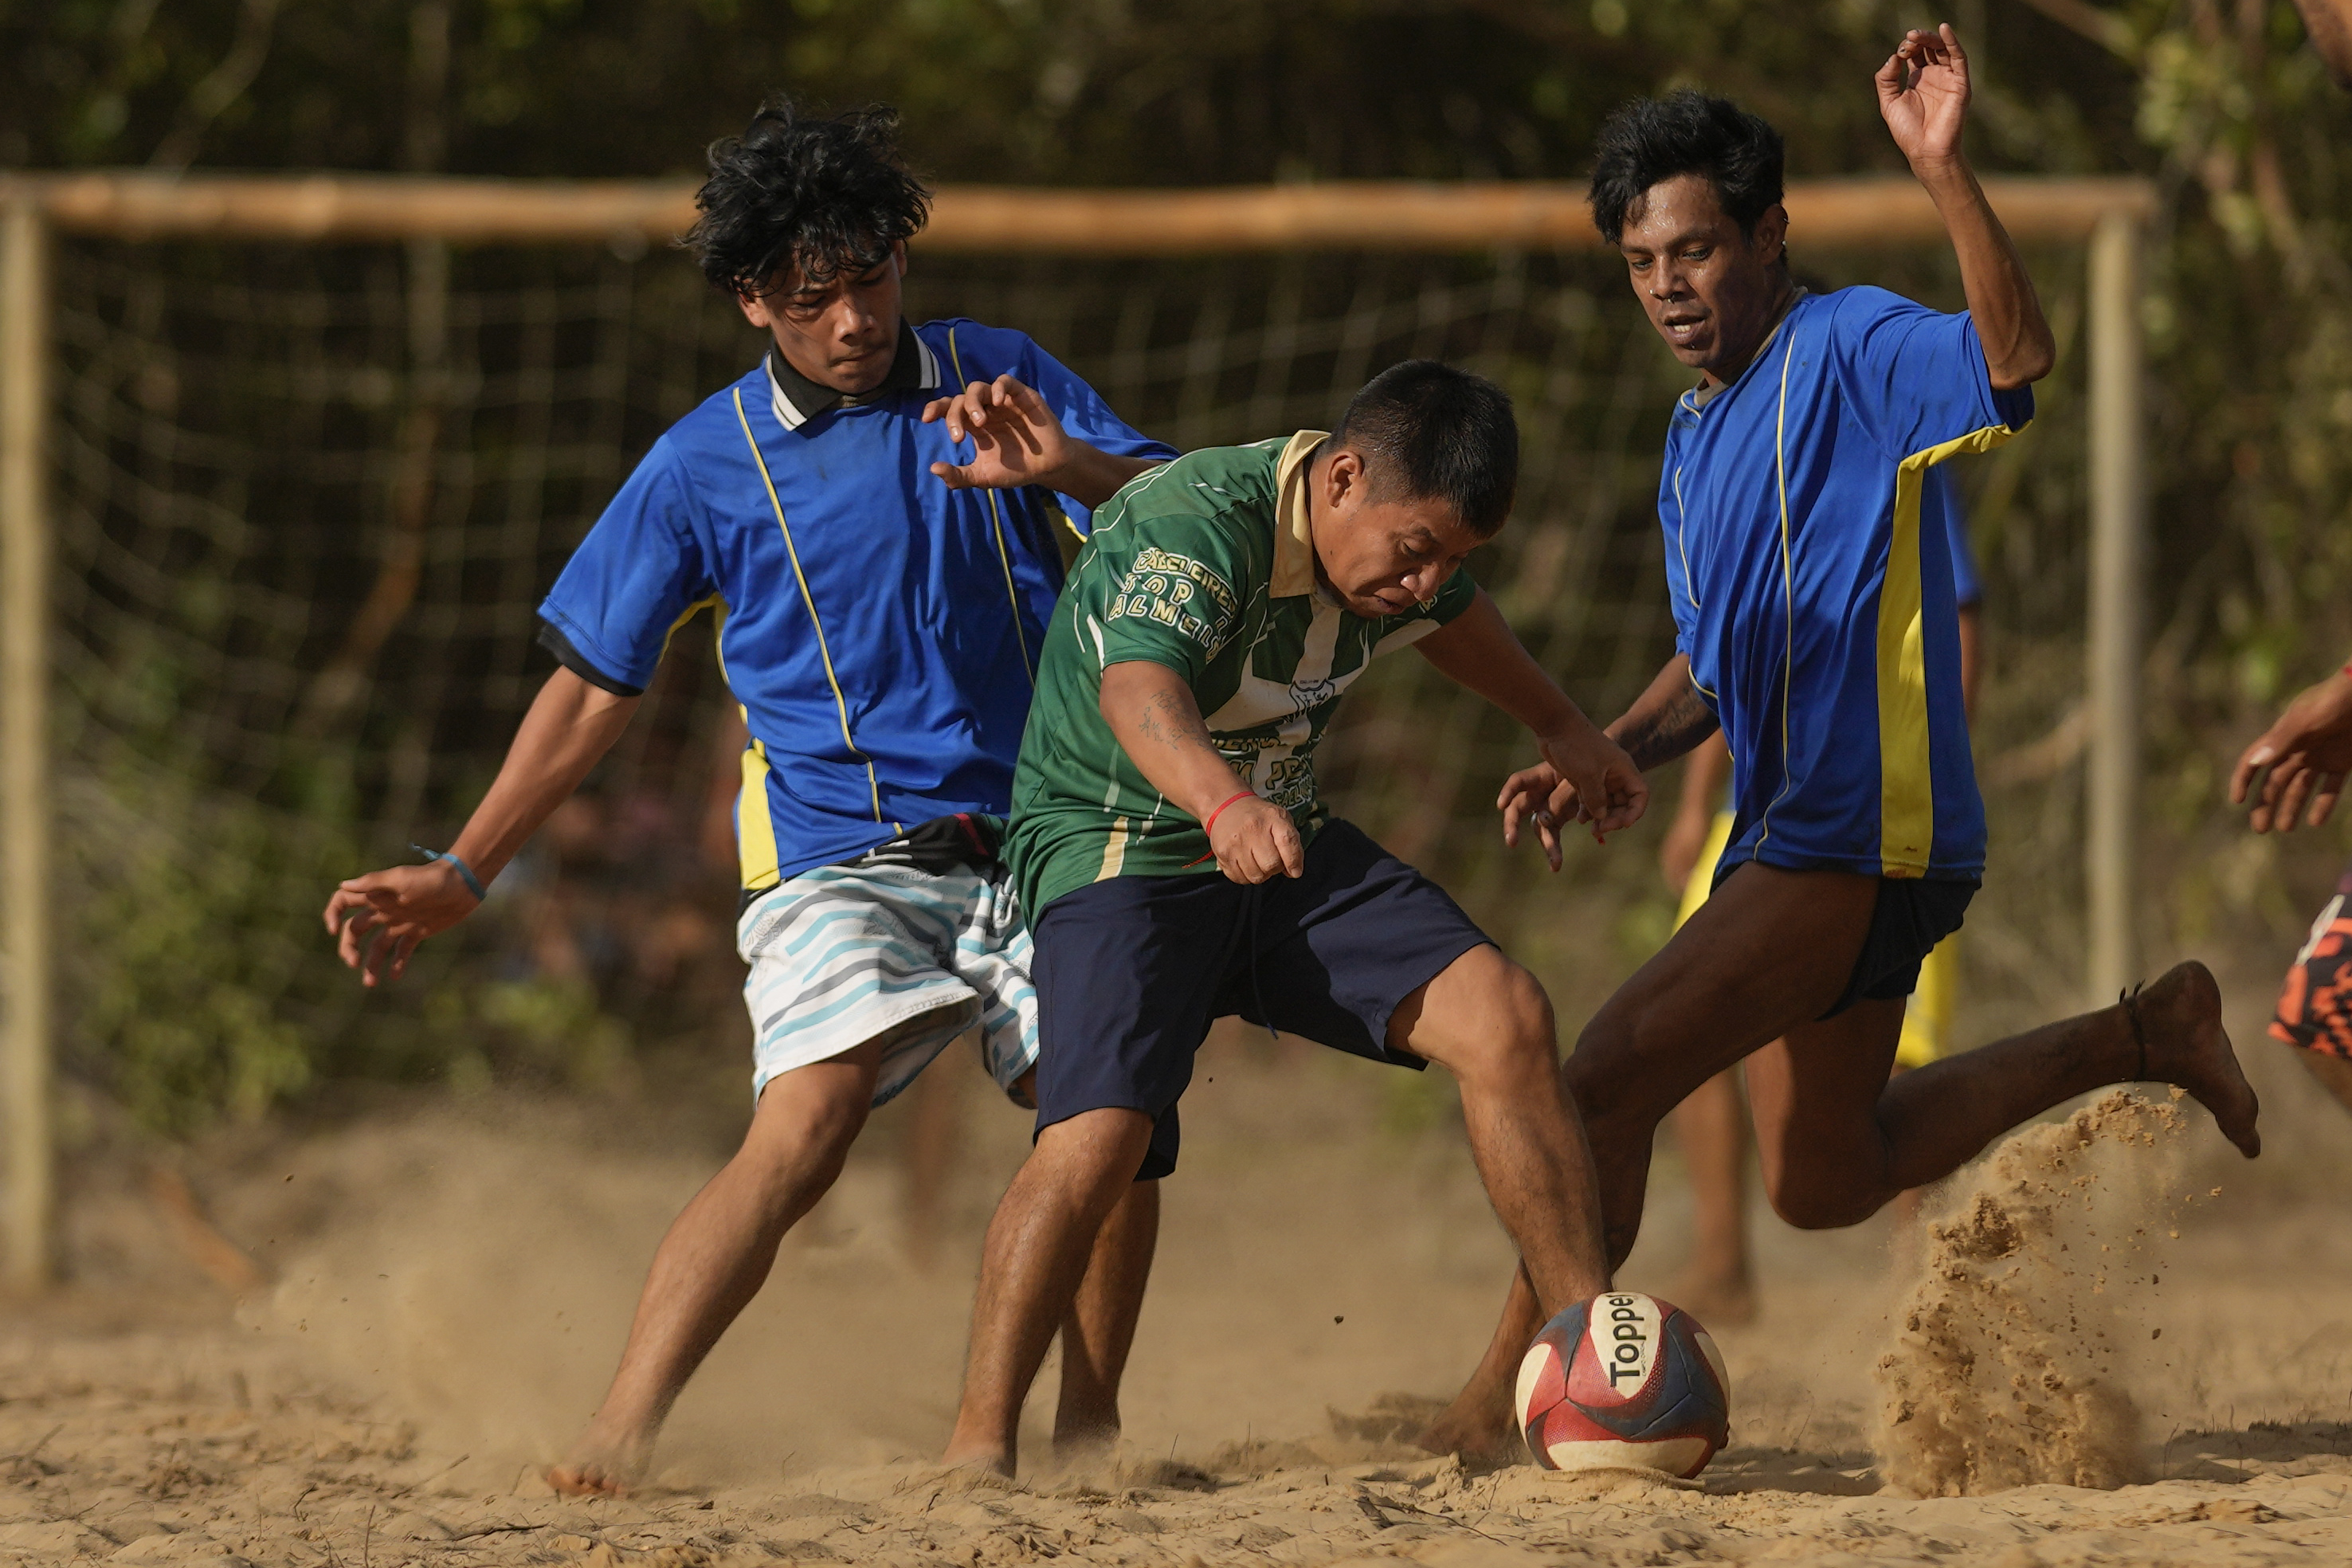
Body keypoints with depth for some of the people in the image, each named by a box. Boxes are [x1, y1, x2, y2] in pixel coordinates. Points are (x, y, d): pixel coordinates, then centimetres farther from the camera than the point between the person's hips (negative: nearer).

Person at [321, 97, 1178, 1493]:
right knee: (803, 1129, -25)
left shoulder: (996, 379, 6)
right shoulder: (705, 467, 3)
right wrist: (460, 876, 7)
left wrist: (1068, 463, -20)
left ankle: (1088, 1431, 6)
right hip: (839, 853, -2)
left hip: (1037, 842, 2)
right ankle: (619, 1441, -31)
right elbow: (596, 691, 10)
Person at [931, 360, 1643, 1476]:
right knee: (1099, 1131, -28)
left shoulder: (1401, 536, -1)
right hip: (1122, 848, -7)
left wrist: (1561, 727, 38)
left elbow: (1453, 619, 25)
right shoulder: (1193, 524, -27)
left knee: (1503, 1017, -12)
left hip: (1286, 849, 7)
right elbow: (1138, 689, -47)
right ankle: (980, 1444, -17)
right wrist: (1225, 806, -66)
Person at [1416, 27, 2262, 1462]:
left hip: (1862, 834, -10)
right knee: (1825, 1182, 22)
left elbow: (2014, 362, -33)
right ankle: (2142, 1040, 31)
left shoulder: (1850, 351, -11)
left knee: (1607, 1082, -16)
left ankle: (1504, 1399, -6)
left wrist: (1945, 171, -45)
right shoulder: (1697, 437, 16)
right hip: (1789, 833, 10)